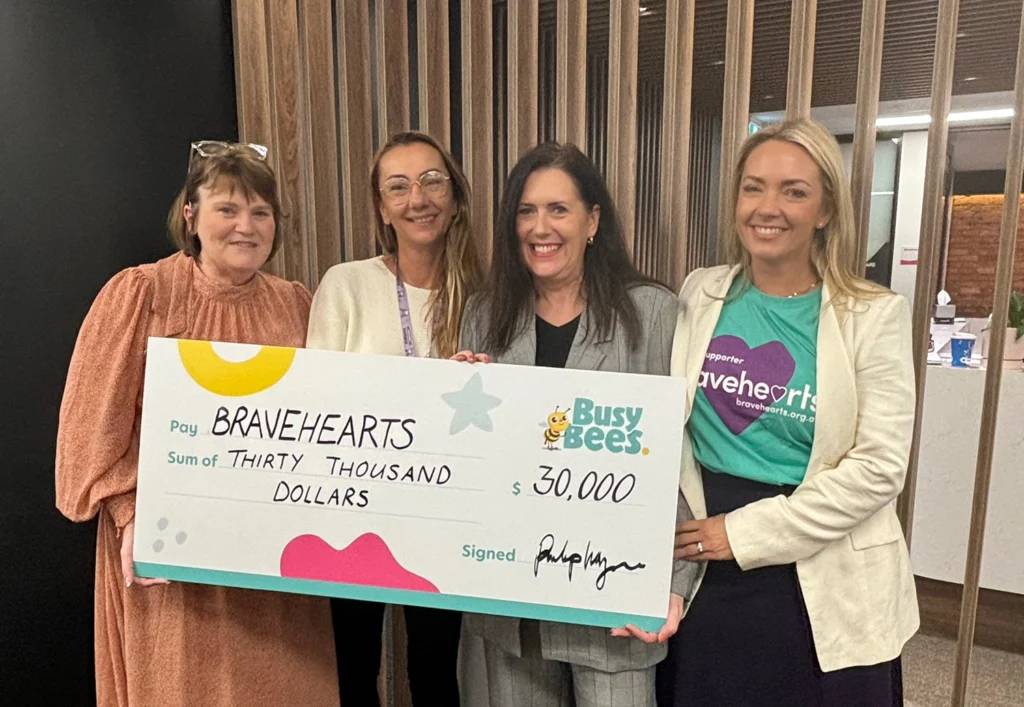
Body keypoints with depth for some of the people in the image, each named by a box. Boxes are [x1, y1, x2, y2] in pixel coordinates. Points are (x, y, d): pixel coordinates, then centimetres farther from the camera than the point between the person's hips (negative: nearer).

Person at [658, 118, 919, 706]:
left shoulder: (874, 316, -7)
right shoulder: (701, 294, 1)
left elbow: (879, 466, -12)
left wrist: (745, 533, -14)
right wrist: (693, 525, -8)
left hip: (826, 590, -2)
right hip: (705, 577, 3)